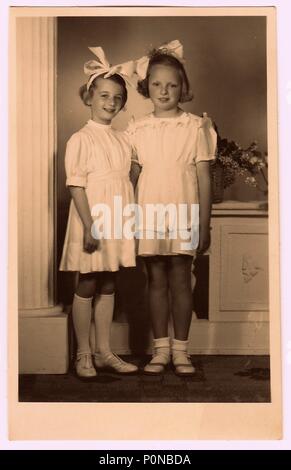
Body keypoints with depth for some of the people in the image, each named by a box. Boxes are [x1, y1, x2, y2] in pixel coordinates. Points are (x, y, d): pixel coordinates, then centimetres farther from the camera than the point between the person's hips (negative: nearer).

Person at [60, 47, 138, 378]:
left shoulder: (122, 139, 10)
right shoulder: (81, 139, -8)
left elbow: (126, 180, 13)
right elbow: (76, 186, -14)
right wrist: (90, 225, -19)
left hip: (117, 222, 6)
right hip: (92, 220, -6)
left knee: (108, 286, 12)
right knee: (86, 286, 3)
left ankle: (104, 351, 21)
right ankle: (83, 354, 14)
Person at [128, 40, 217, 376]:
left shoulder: (195, 127, -1)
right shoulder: (137, 129, 5)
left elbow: (203, 179, -1)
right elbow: (133, 177, 8)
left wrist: (205, 225, -3)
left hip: (183, 215, -2)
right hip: (149, 215, 2)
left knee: (180, 280, 4)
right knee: (156, 280, 8)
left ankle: (180, 349, 15)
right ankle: (160, 348, 18)